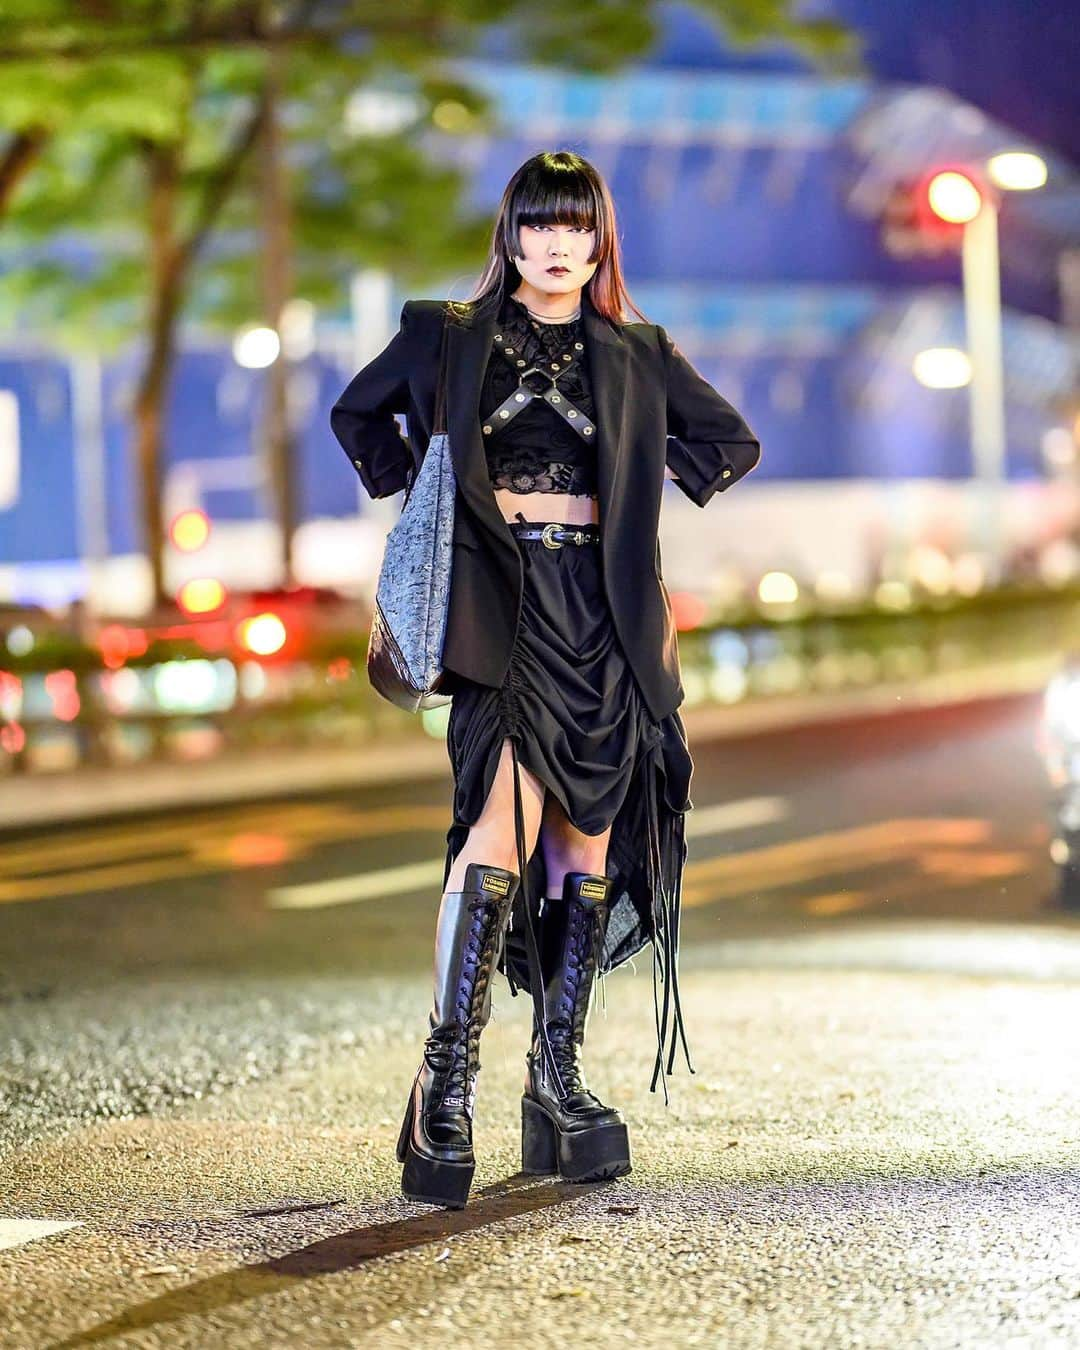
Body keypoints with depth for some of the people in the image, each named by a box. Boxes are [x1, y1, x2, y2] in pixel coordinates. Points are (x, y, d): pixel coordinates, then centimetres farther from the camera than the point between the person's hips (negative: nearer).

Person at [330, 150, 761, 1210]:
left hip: (607, 611, 3)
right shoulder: (450, 337, 9)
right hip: (503, 604, -3)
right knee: (506, 823, -20)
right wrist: (424, 487, 9)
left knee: (588, 841, 3)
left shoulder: (636, 358, 12)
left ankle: (559, 1078, 11)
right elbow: (358, 415, 21)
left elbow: (732, 442, 21)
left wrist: (631, 498, 12)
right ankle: (446, 1084, -21)